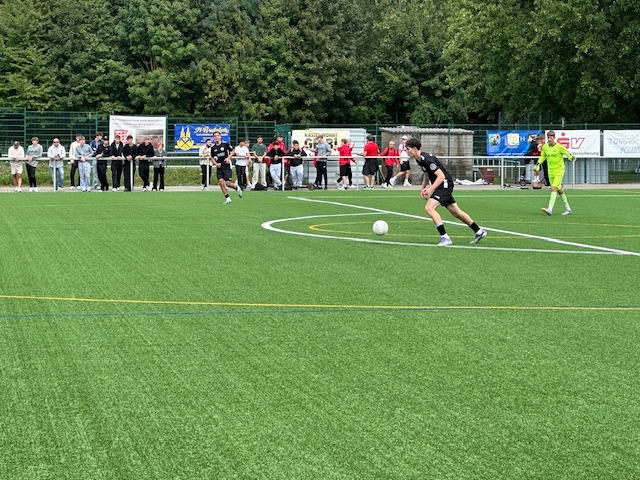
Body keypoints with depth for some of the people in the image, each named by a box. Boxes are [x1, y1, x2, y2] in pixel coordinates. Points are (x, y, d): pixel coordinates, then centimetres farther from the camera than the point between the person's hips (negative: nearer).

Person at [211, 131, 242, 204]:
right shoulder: (213, 147, 4)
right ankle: (227, 198, 1)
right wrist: (216, 164, -2)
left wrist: (228, 158, -11)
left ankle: (237, 187, 22)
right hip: (219, 167, 3)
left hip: (227, 166, -3)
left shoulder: (225, 144, -5)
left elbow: (232, 151, 6)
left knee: (227, 183, -11)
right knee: (221, 183, -10)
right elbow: (212, 157, 16)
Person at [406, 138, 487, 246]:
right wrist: (423, 188, 12)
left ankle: (445, 238, -21)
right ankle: (479, 231, 29)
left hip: (445, 184, -10)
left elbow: (441, 176, -26)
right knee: (455, 212, 16)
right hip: (441, 186, 10)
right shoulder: (419, 159, 6)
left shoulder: (427, 160, -24)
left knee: (429, 208, -22)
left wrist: (430, 189, -31)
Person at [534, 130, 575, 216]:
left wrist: (572, 157, -31)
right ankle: (568, 209, 23)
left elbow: (568, 154, -9)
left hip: (559, 170, -6)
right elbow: (542, 156, 20)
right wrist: (537, 164, 9)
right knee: (559, 190, 11)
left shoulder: (559, 147, -12)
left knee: (554, 188, -18)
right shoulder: (545, 147, 4)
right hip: (551, 171, 6)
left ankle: (550, 209, -25)